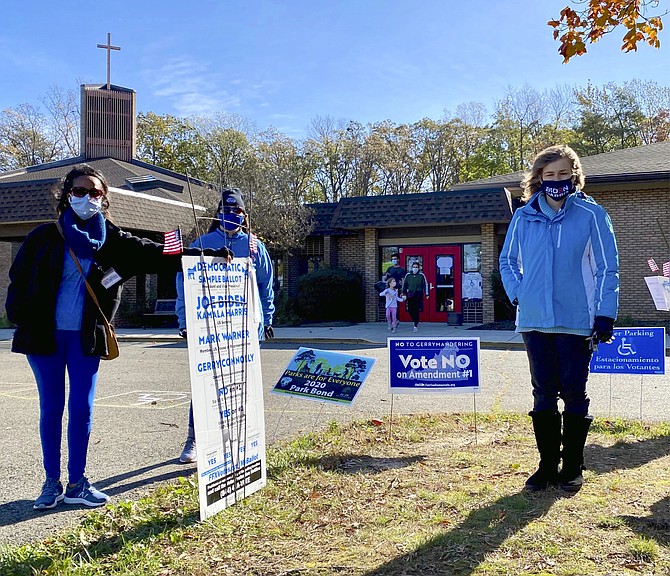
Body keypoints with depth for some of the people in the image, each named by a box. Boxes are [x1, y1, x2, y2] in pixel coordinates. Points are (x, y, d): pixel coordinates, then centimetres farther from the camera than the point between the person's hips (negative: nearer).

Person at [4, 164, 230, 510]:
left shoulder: (112, 241, 2)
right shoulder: (45, 237, -2)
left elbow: (153, 254, -5)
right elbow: (19, 280, 2)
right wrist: (21, 322, -6)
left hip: (86, 338, 2)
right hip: (45, 336, -1)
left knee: (82, 408, 5)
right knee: (51, 409, 6)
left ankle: (76, 484, 18)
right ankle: (52, 483, 19)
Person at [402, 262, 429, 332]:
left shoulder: (421, 275, -1)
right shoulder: (408, 275, 6)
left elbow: (425, 285, 3)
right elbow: (404, 284, 16)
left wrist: (427, 294, 1)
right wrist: (404, 293, 15)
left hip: (418, 295, -3)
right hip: (410, 294, 3)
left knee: (416, 310, -6)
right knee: (410, 310, 2)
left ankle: (416, 325, 2)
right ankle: (415, 321, 28)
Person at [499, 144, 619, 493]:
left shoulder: (591, 214, -1)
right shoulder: (524, 217, 6)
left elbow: (607, 267, 0)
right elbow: (508, 260, 17)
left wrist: (605, 314, -5)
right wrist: (518, 294, 3)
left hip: (576, 321, -2)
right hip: (534, 320, 3)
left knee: (574, 394, 6)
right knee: (543, 395, 9)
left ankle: (573, 467, 19)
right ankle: (547, 465, 20)